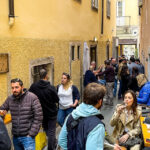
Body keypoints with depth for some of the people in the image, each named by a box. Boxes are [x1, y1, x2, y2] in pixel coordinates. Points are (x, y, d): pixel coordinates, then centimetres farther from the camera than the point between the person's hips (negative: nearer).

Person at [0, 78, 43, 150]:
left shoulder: (32, 97, -10)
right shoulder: (10, 99, 2)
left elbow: (38, 117, -10)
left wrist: (31, 134, -11)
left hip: (27, 136, -4)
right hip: (15, 137, 5)